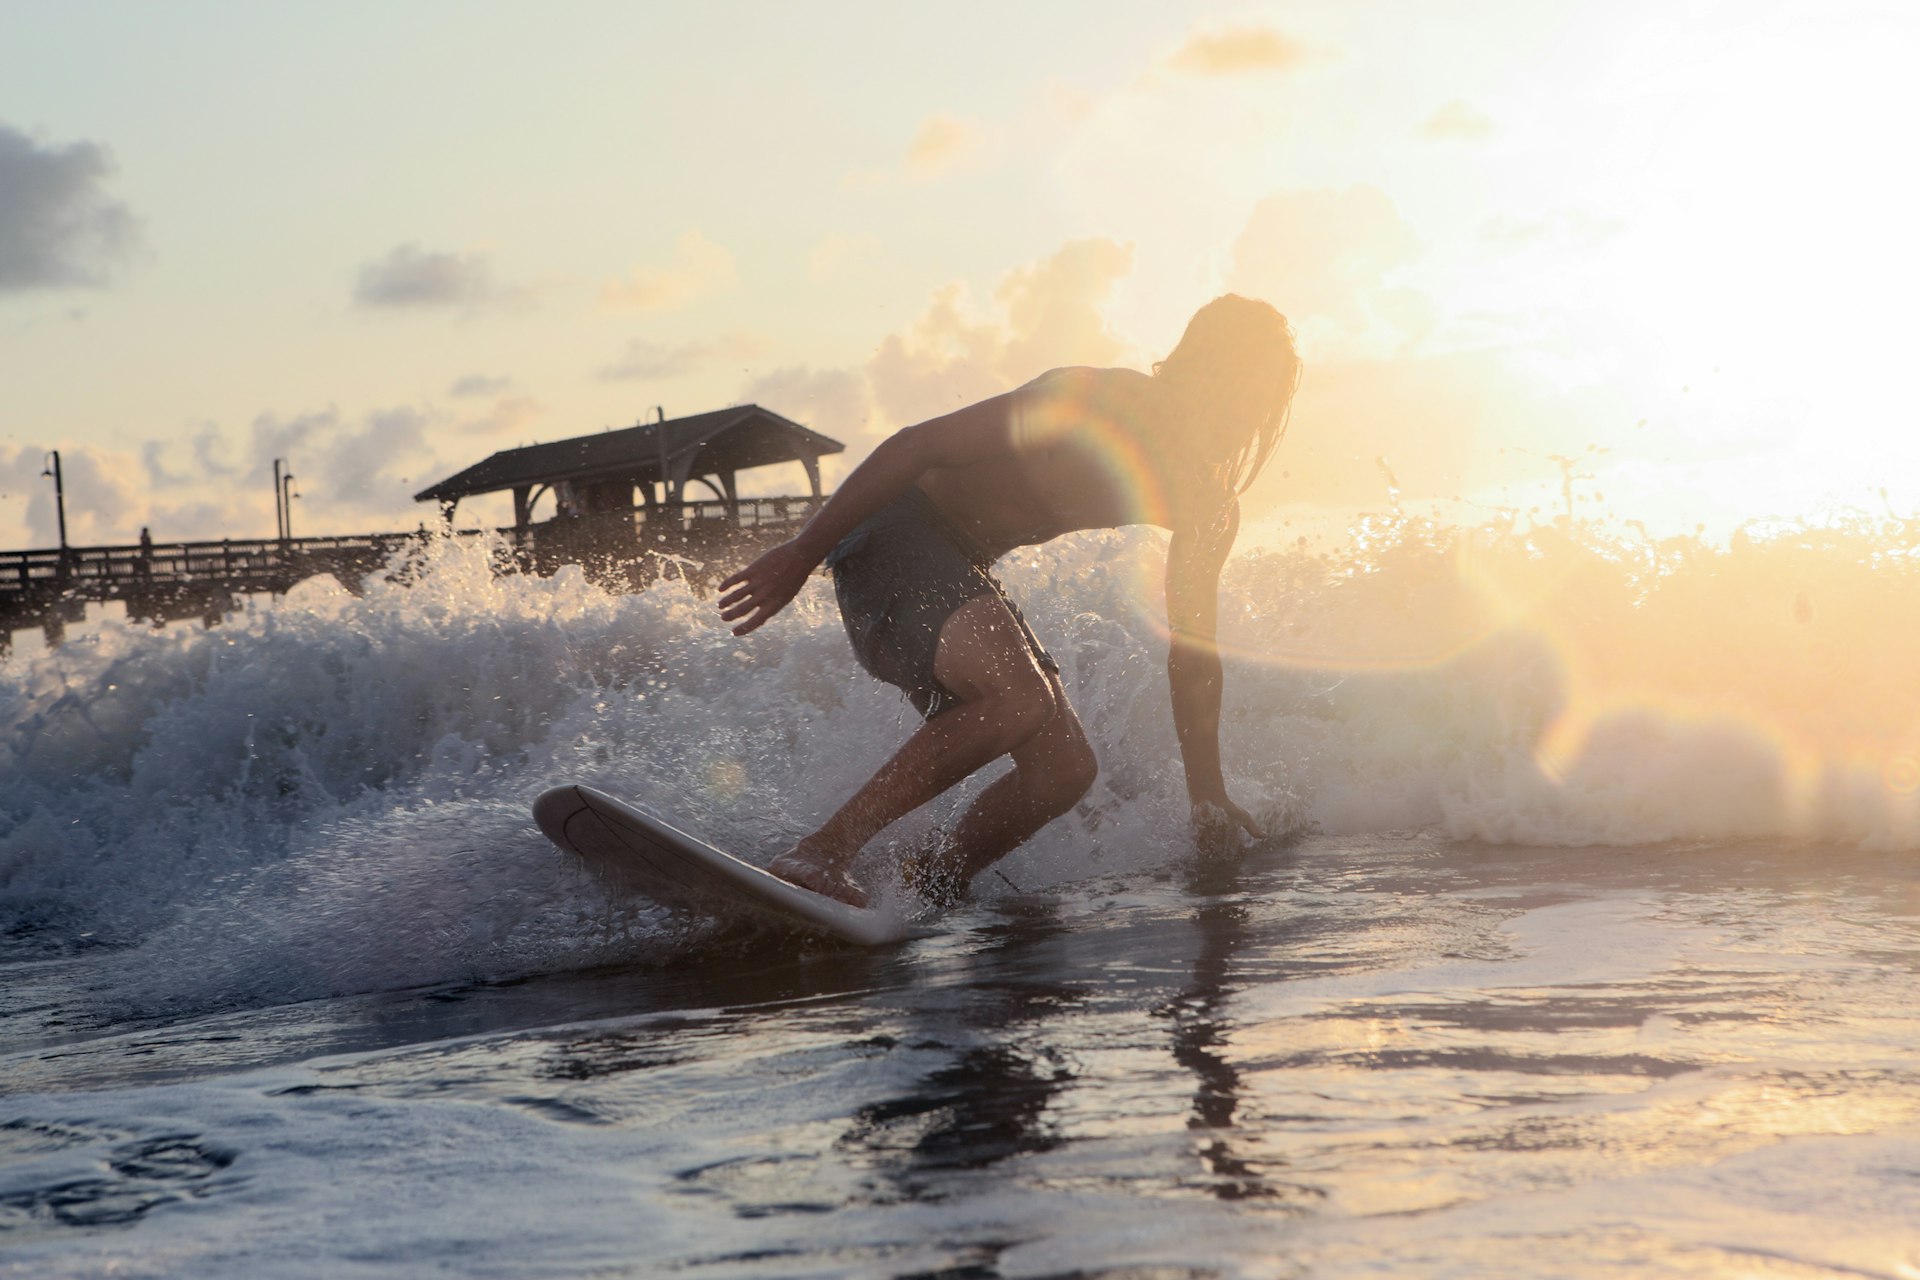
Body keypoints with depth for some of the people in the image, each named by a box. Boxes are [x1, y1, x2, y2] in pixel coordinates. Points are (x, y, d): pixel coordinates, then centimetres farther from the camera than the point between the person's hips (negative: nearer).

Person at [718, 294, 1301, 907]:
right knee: (1019, 696, -31)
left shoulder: (1209, 510, 3)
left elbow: (1192, 650, 14)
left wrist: (1207, 790, 10)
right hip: (891, 534, -8)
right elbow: (917, 445, -21)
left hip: (960, 574, 8)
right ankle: (816, 856, -28)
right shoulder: (1091, 402, -21)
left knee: (1064, 769, -6)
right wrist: (800, 553, -22)